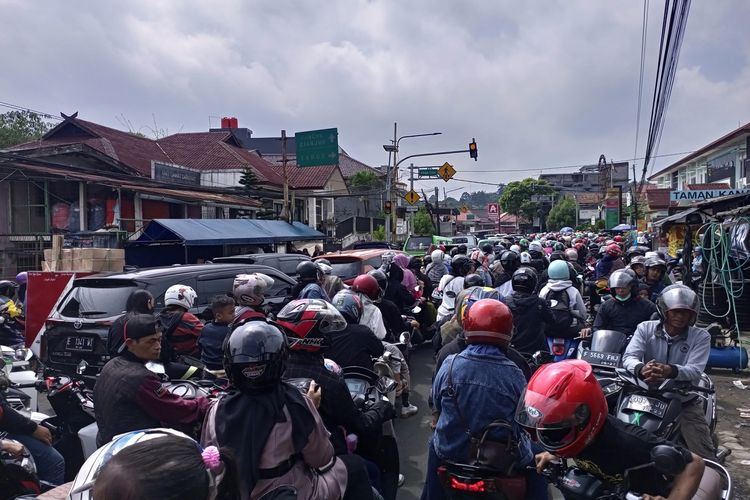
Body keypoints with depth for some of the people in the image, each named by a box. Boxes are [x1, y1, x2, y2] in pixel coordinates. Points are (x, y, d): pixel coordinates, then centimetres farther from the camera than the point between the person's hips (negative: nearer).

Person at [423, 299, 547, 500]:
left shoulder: (449, 365, -14)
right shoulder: (514, 374, -17)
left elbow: (436, 402, 0)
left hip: (450, 453, 1)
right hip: (503, 460, -1)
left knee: (435, 442, 32)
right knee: (537, 454, 26)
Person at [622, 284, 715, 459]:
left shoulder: (701, 336, -5)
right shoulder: (645, 329, -2)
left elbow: (695, 370, -19)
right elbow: (629, 357, -15)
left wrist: (670, 371, -42)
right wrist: (641, 369, -40)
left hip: (686, 403, 0)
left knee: (704, 457, -1)